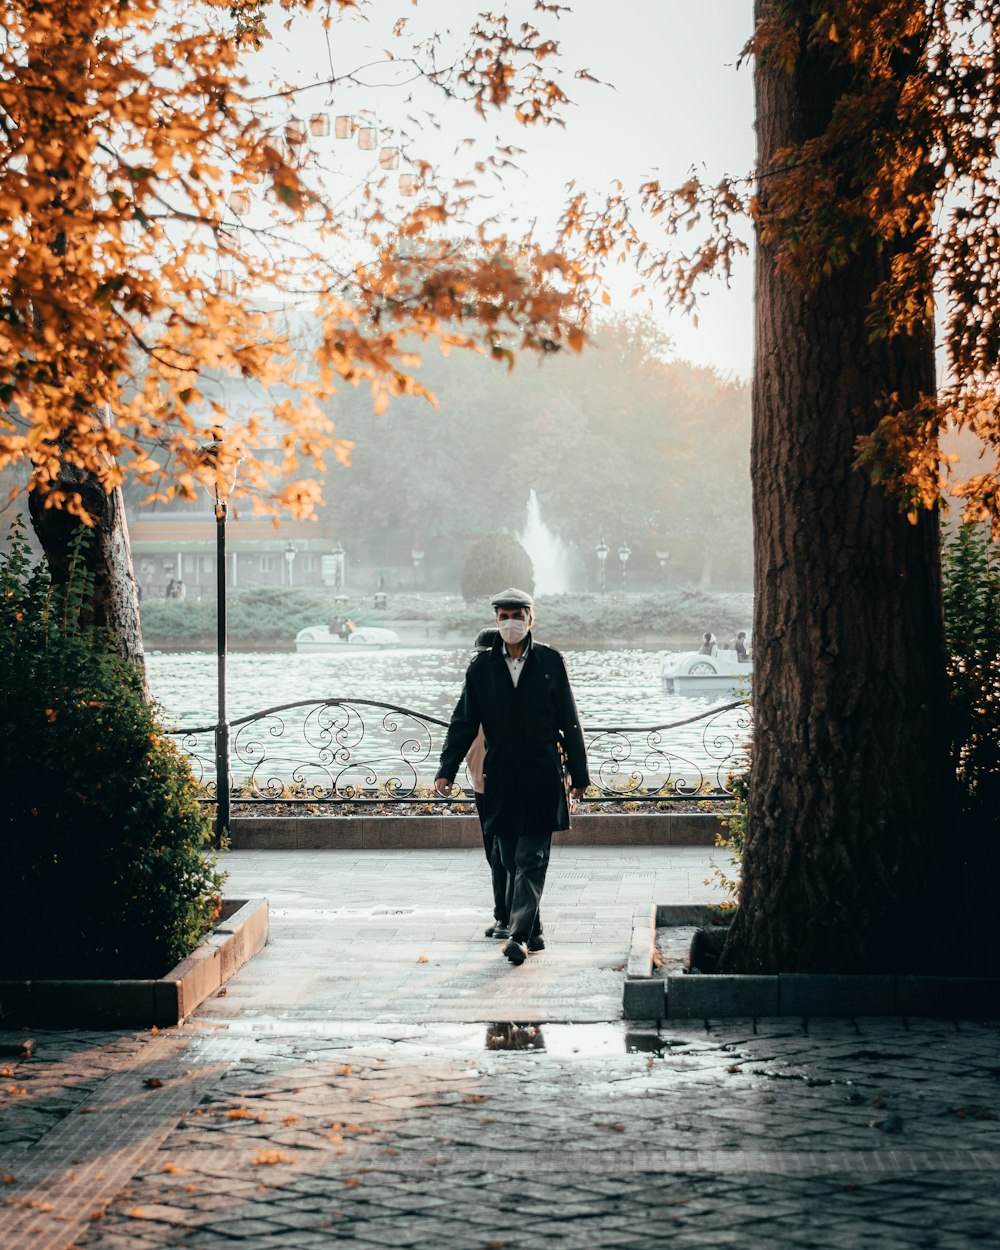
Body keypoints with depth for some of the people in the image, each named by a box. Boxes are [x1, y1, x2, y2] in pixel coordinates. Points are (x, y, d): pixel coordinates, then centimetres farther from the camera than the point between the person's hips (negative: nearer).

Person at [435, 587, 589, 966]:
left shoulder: (550, 662, 3)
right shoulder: (482, 667, 7)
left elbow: (569, 723, 6)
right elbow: (463, 723, 7)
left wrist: (579, 774, 5)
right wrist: (446, 771, -2)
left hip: (542, 778, -2)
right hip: (500, 778, 2)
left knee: (531, 861, -8)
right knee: (512, 862, 7)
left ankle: (520, 936, -14)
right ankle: (532, 932, 18)